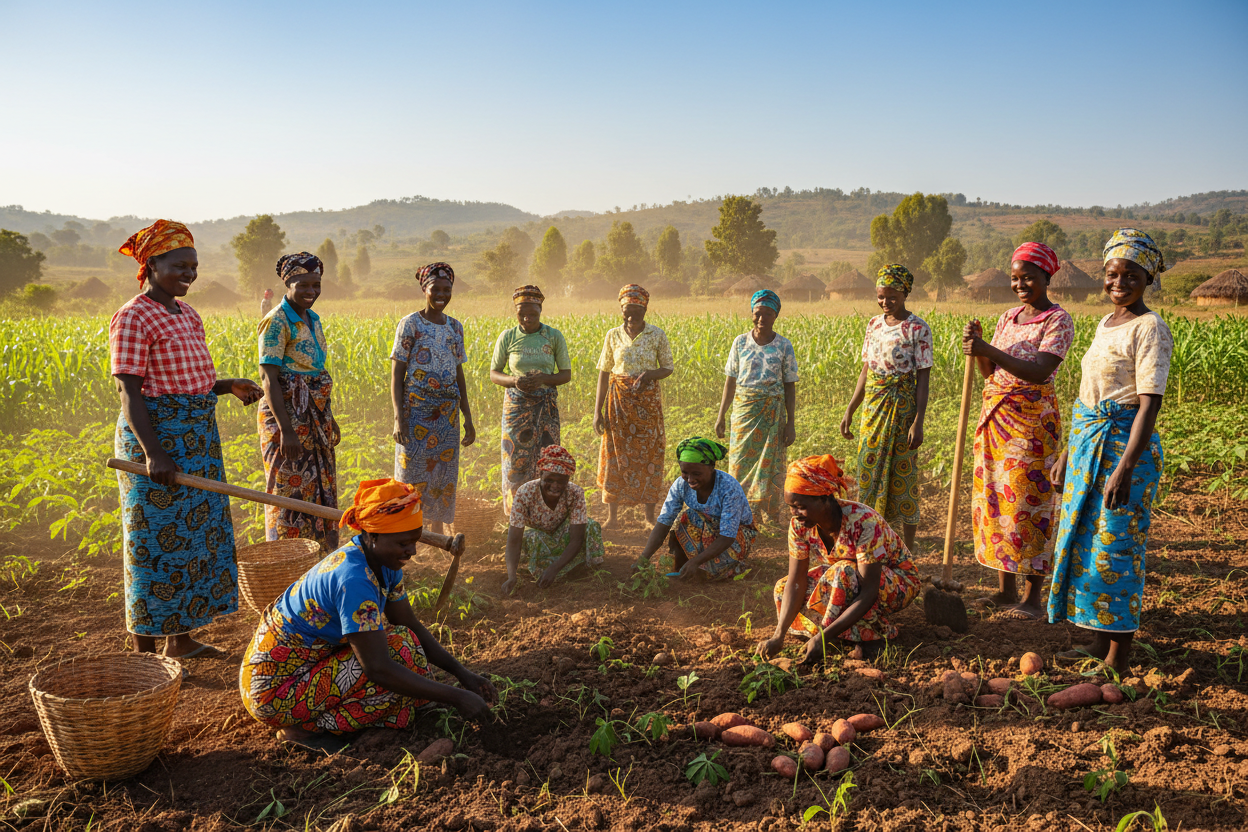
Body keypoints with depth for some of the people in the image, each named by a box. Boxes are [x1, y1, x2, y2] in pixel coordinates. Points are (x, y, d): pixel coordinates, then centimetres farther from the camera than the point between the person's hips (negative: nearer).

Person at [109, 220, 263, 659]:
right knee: (156, 538, -1)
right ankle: (144, 650, 12)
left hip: (197, 438, 9)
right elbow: (130, 393, -17)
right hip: (155, 438, -9)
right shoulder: (133, 318, -12)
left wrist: (229, 385, 3)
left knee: (197, 531, 13)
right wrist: (152, 453, -26)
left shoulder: (186, 313, 14)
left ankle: (182, 636, 27)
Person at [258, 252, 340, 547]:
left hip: (316, 416, 8)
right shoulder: (277, 321, -13)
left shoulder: (312, 319, 12)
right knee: (291, 491, -2)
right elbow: (270, 380, -18)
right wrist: (286, 429, -23)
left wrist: (329, 418, 20)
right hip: (287, 415, -8)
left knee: (321, 488, 13)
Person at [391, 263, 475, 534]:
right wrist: (398, 417, -15)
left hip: (448, 413, 5)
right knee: (412, 472, -3)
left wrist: (468, 418, 11)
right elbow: (396, 374, -6)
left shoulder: (455, 327, 11)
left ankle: (437, 534, 20)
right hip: (416, 410, -5)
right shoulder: (410, 324, -4)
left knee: (444, 475, 8)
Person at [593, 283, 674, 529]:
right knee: (616, 453, 2)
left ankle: (650, 514, 13)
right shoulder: (613, 335, 2)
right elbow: (604, 372, 4)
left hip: (648, 401, -1)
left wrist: (650, 374, -19)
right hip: (619, 400, 1)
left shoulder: (657, 335, -2)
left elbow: (667, 368, 4)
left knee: (649, 454, 2)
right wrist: (597, 410, -1)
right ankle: (612, 514, 11)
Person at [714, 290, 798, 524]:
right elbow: (731, 381, 6)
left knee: (770, 463, 2)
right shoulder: (740, 342, 1)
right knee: (740, 461, 1)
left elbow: (790, 386, 1)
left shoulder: (784, 346, -1)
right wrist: (720, 416, 4)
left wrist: (791, 423, -3)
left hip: (773, 412, -1)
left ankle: (770, 516, 15)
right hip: (744, 409, 1)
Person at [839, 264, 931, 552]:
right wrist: (849, 411, 11)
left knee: (903, 476, 1)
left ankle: (907, 551, 12)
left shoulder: (918, 328, -8)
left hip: (902, 406, -6)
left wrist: (918, 423, -17)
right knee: (869, 472, 8)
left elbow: (923, 378, -11)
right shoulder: (874, 324, 10)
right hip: (873, 406, 6)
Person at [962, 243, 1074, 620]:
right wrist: (977, 345, -8)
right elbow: (989, 372, 9)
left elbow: (1039, 372, -22)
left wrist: (990, 350, -30)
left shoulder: (1058, 319, -8)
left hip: (1032, 419, -7)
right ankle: (1006, 588, 19)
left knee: (1028, 502, -4)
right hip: (995, 417, 7)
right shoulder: (1007, 318, 12)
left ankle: (1033, 597, 6)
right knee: (994, 497, 8)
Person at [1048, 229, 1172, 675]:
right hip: (1088, 442, 9)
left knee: (1116, 545, -3)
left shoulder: (1150, 328, -12)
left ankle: (1118, 659, 8)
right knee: (1084, 539, 12)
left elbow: (1150, 403, -19)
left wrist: (1126, 466, -26)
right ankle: (1099, 642, 26)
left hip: (1125, 445, -9)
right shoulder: (1106, 324, 13)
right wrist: (1067, 455, 19)